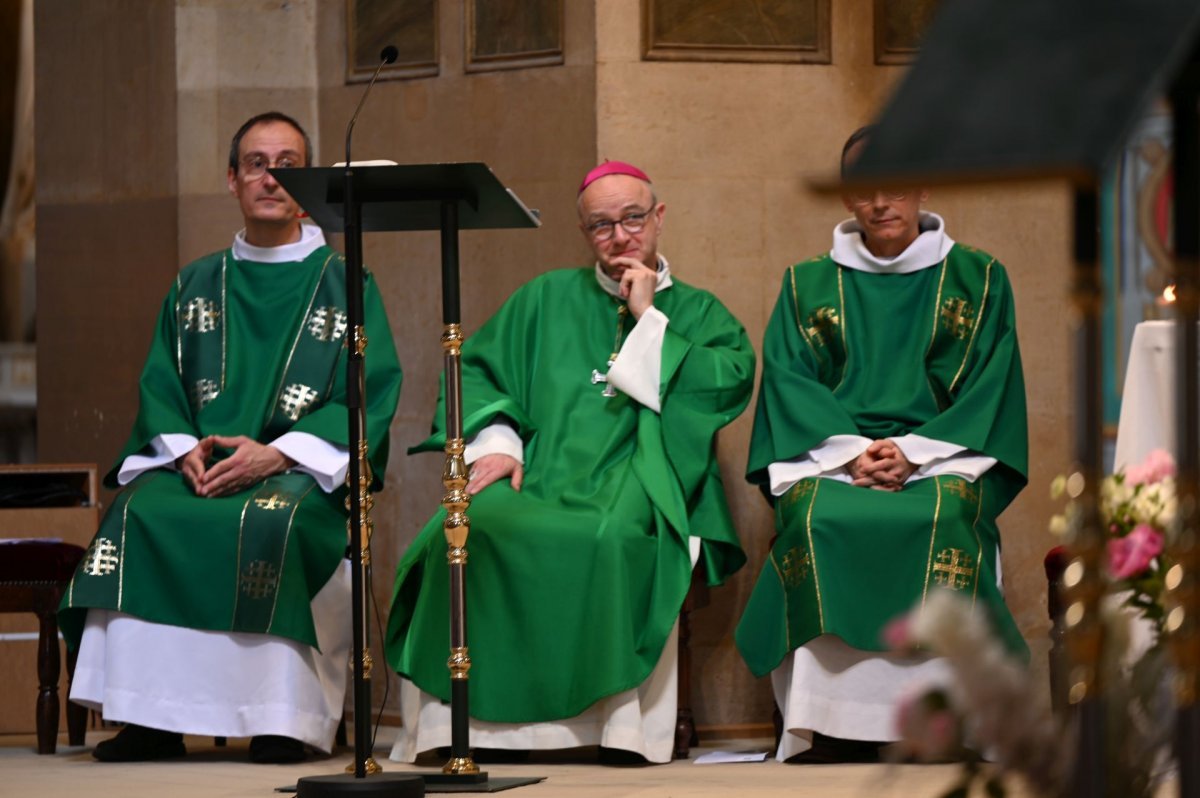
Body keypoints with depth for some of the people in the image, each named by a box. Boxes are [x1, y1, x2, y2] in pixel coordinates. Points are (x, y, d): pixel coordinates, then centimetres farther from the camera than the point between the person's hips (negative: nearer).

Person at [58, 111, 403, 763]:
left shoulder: (345, 286, 9)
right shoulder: (195, 287, 20)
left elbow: (373, 394, -2)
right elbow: (159, 389, 13)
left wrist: (277, 453, -16)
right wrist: (185, 448, -11)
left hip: (305, 473, -3)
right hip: (198, 464, 3)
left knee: (271, 520, -38)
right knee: (139, 512, -29)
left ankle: (283, 717, -34)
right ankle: (150, 719, -31)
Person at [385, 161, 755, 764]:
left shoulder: (697, 313, 21)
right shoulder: (547, 299, 26)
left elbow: (734, 382, 2)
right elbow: (477, 369, 16)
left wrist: (649, 319, 2)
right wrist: (494, 440, -3)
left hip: (634, 481, -2)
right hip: (539, 472, 2)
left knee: (612, 538, -41)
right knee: (473, 528, -35)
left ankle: (621, 728, -38)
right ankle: (473, 726, -34)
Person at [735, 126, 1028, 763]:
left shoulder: (978, 281, 14)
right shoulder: (808, 285, 17)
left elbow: (987, 387, 4)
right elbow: (789, 380, 6)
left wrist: (914, 452, -12)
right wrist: (850, 451, -13)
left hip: (942, 456, -1)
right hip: (829, 456, 1)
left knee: (942, 516, -36)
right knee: (817, 519, -34)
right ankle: (833, 735, -36)